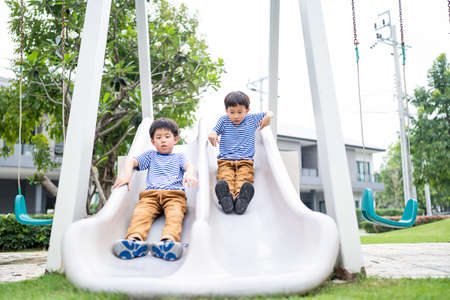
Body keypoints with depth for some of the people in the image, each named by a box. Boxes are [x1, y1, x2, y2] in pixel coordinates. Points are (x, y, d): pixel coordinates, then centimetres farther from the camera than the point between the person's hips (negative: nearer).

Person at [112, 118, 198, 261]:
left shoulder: (179, 157, 32)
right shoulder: (150, 155, 35)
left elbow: (189, 166, 10)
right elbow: (131, 160, 21)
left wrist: (189, 174, -17)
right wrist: (127, 174, -4)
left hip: (174, 194, -1)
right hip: (150, 194, 1)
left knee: (175, 214, -36)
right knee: (141, 213, -33)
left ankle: (168, 241, -62)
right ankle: (135, 240, -60)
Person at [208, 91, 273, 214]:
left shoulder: (251, 119, 18)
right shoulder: (224, 120, 17)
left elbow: (269, 113, 26)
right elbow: (215, 130, 3)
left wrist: (268, 117, 0)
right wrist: (212, 134, -23)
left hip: (245, 160, 0)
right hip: (225, 160, 0)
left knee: (244, 178, -32)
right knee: (225, 178, -32)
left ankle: (241, 197, -59)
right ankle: (227, 196, -60)